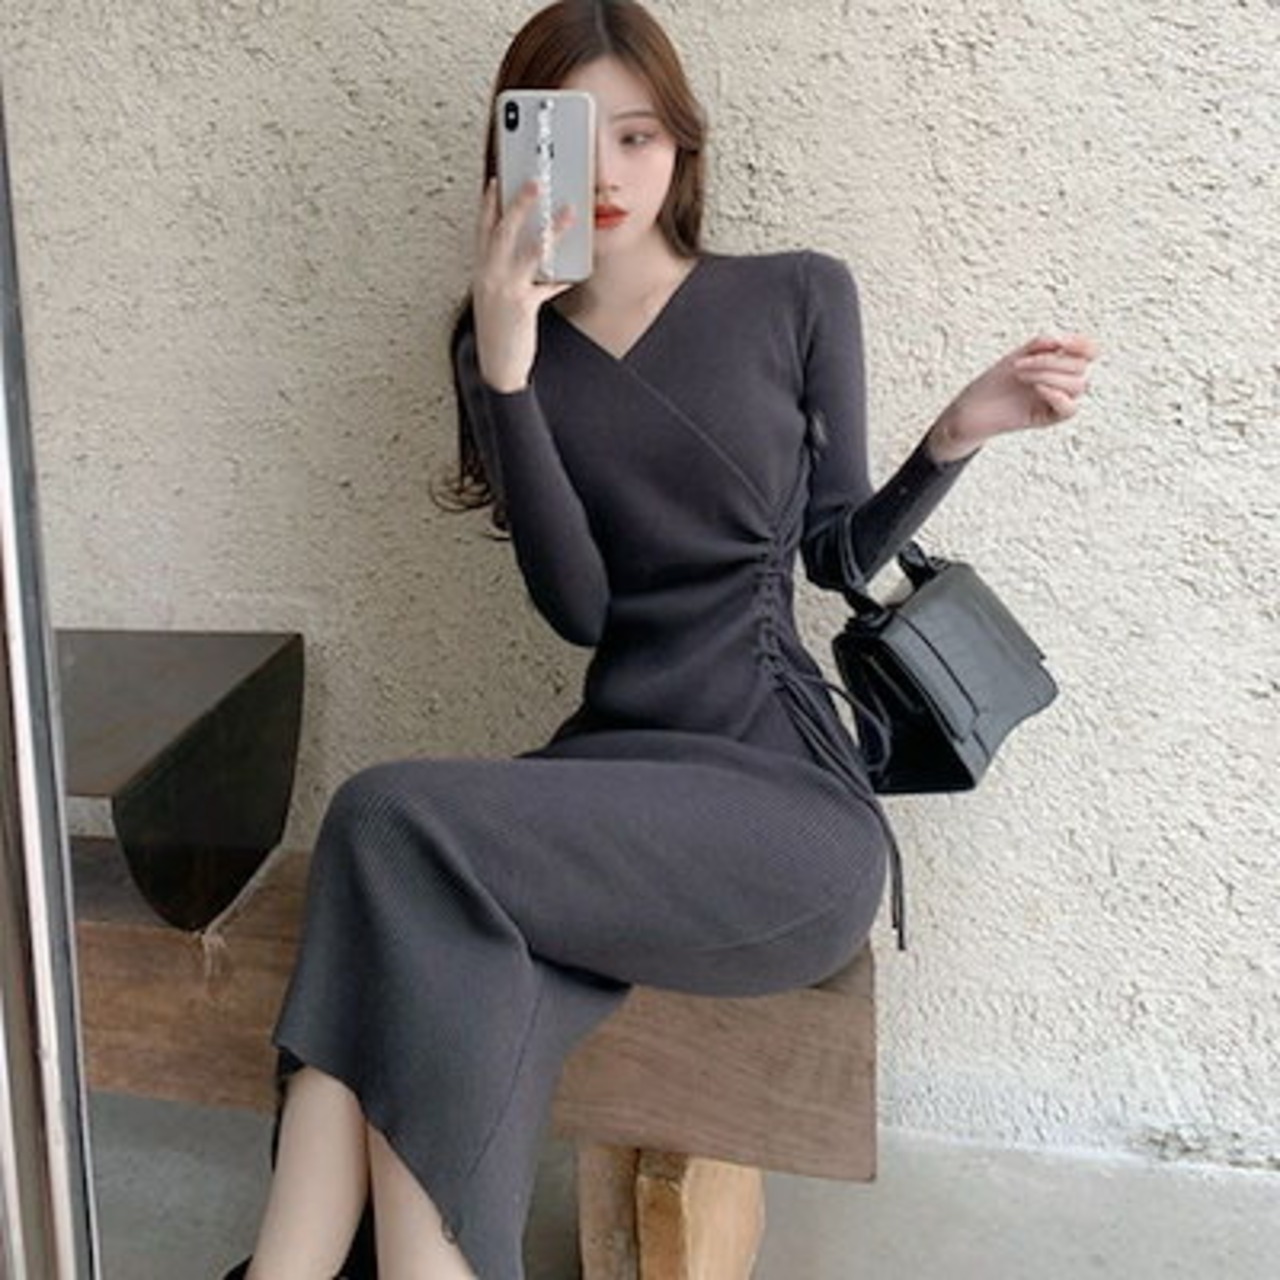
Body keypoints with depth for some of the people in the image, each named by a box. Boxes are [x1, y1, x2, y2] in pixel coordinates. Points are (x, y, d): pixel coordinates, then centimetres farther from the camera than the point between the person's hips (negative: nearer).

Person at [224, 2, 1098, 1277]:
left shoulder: (798, 297, 6)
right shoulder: (504, 347, 11)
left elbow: (839, 552, 13)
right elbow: (579, 606, -1)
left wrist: (955, 438, -4)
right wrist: (506, 370, -10)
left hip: (789, 797, -3)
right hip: (615, 767, 3)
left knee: (393, 824, -28)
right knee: (457, 1022, -32)